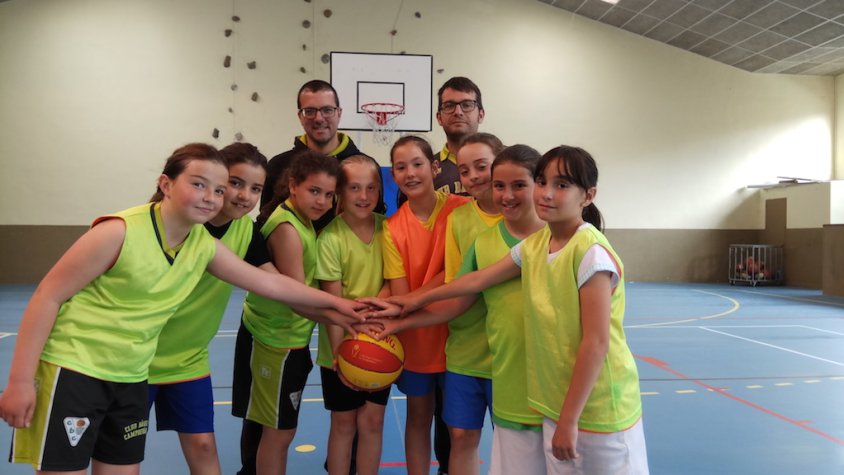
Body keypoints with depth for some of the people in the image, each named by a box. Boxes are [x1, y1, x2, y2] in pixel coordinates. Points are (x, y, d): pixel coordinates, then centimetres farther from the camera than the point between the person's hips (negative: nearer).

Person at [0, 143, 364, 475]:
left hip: (130, 378, 6)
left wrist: (333, 302, 10)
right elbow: (48, 296, -16)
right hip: (71, 370, -6)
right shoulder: (121, 232, -20)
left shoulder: (205, 246, -1)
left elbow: (269, 282, 8)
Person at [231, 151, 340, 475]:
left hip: (291, 338, 9)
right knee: (279, 432, 5)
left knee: (281, 430, 20)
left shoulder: (305, 221, 7)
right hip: (275, 340, -9)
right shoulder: (286, 227, -22)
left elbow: (303, 287, 5)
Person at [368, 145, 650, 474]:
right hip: (555, 403, 6)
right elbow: (479, 279, 15)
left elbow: (596, 342, -20)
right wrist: (419, 299, 24)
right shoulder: (533, 245, 2)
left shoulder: (591, 252, -19)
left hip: (599, 408, -6)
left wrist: (569, 420, -18)